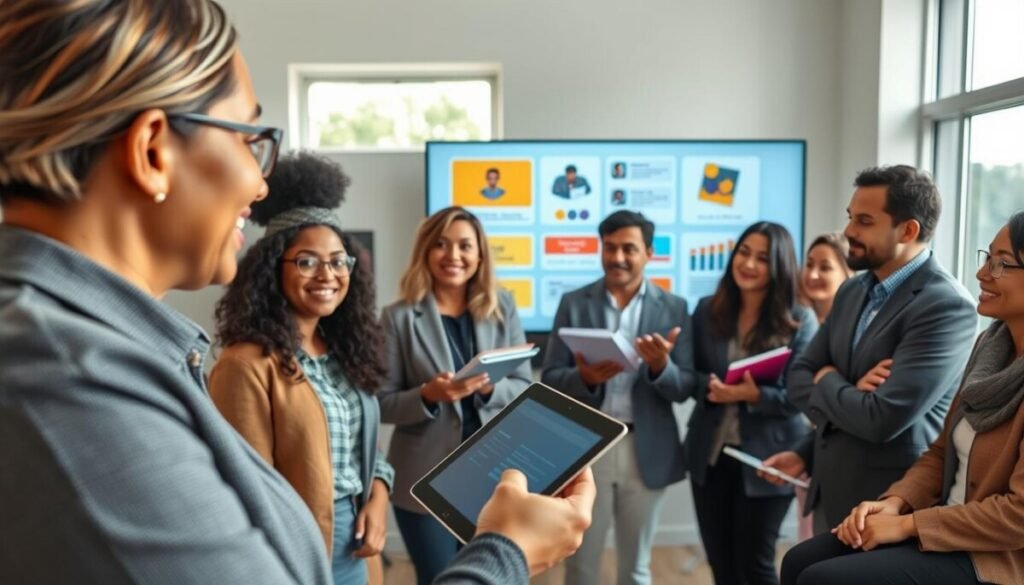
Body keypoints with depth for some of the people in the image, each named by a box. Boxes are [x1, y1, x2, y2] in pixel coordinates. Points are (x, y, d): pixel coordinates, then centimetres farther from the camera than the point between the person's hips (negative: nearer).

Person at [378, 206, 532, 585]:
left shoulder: (502, 307, 1)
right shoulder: (400, 317, -7)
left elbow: (525, 388, 2)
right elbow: (382, 404, -6)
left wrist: (490, 387, -19)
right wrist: (428, 395, -24)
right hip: (426, 479, -2)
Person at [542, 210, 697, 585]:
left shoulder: (673, 308, 1)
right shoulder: (574, 303, 1)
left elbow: (685, 388, -1)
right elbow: (549, 379, -2)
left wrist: (661, 365, -23)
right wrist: (585, 377, -23)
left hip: (646, 452, 0)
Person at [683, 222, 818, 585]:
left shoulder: (800, 321, -8)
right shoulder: (708, 310, 2)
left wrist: (755, 395, -27)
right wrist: (710, 387, -17)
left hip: (766, 458, -3)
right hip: (709, 454, 4)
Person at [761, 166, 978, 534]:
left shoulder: (947, 306, -19)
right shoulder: (852, 291, 6)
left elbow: (882, 419, -26)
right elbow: (800, 377, 7)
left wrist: (827, 382, -7)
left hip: (889, 503, -7)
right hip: (830, 490, 7)